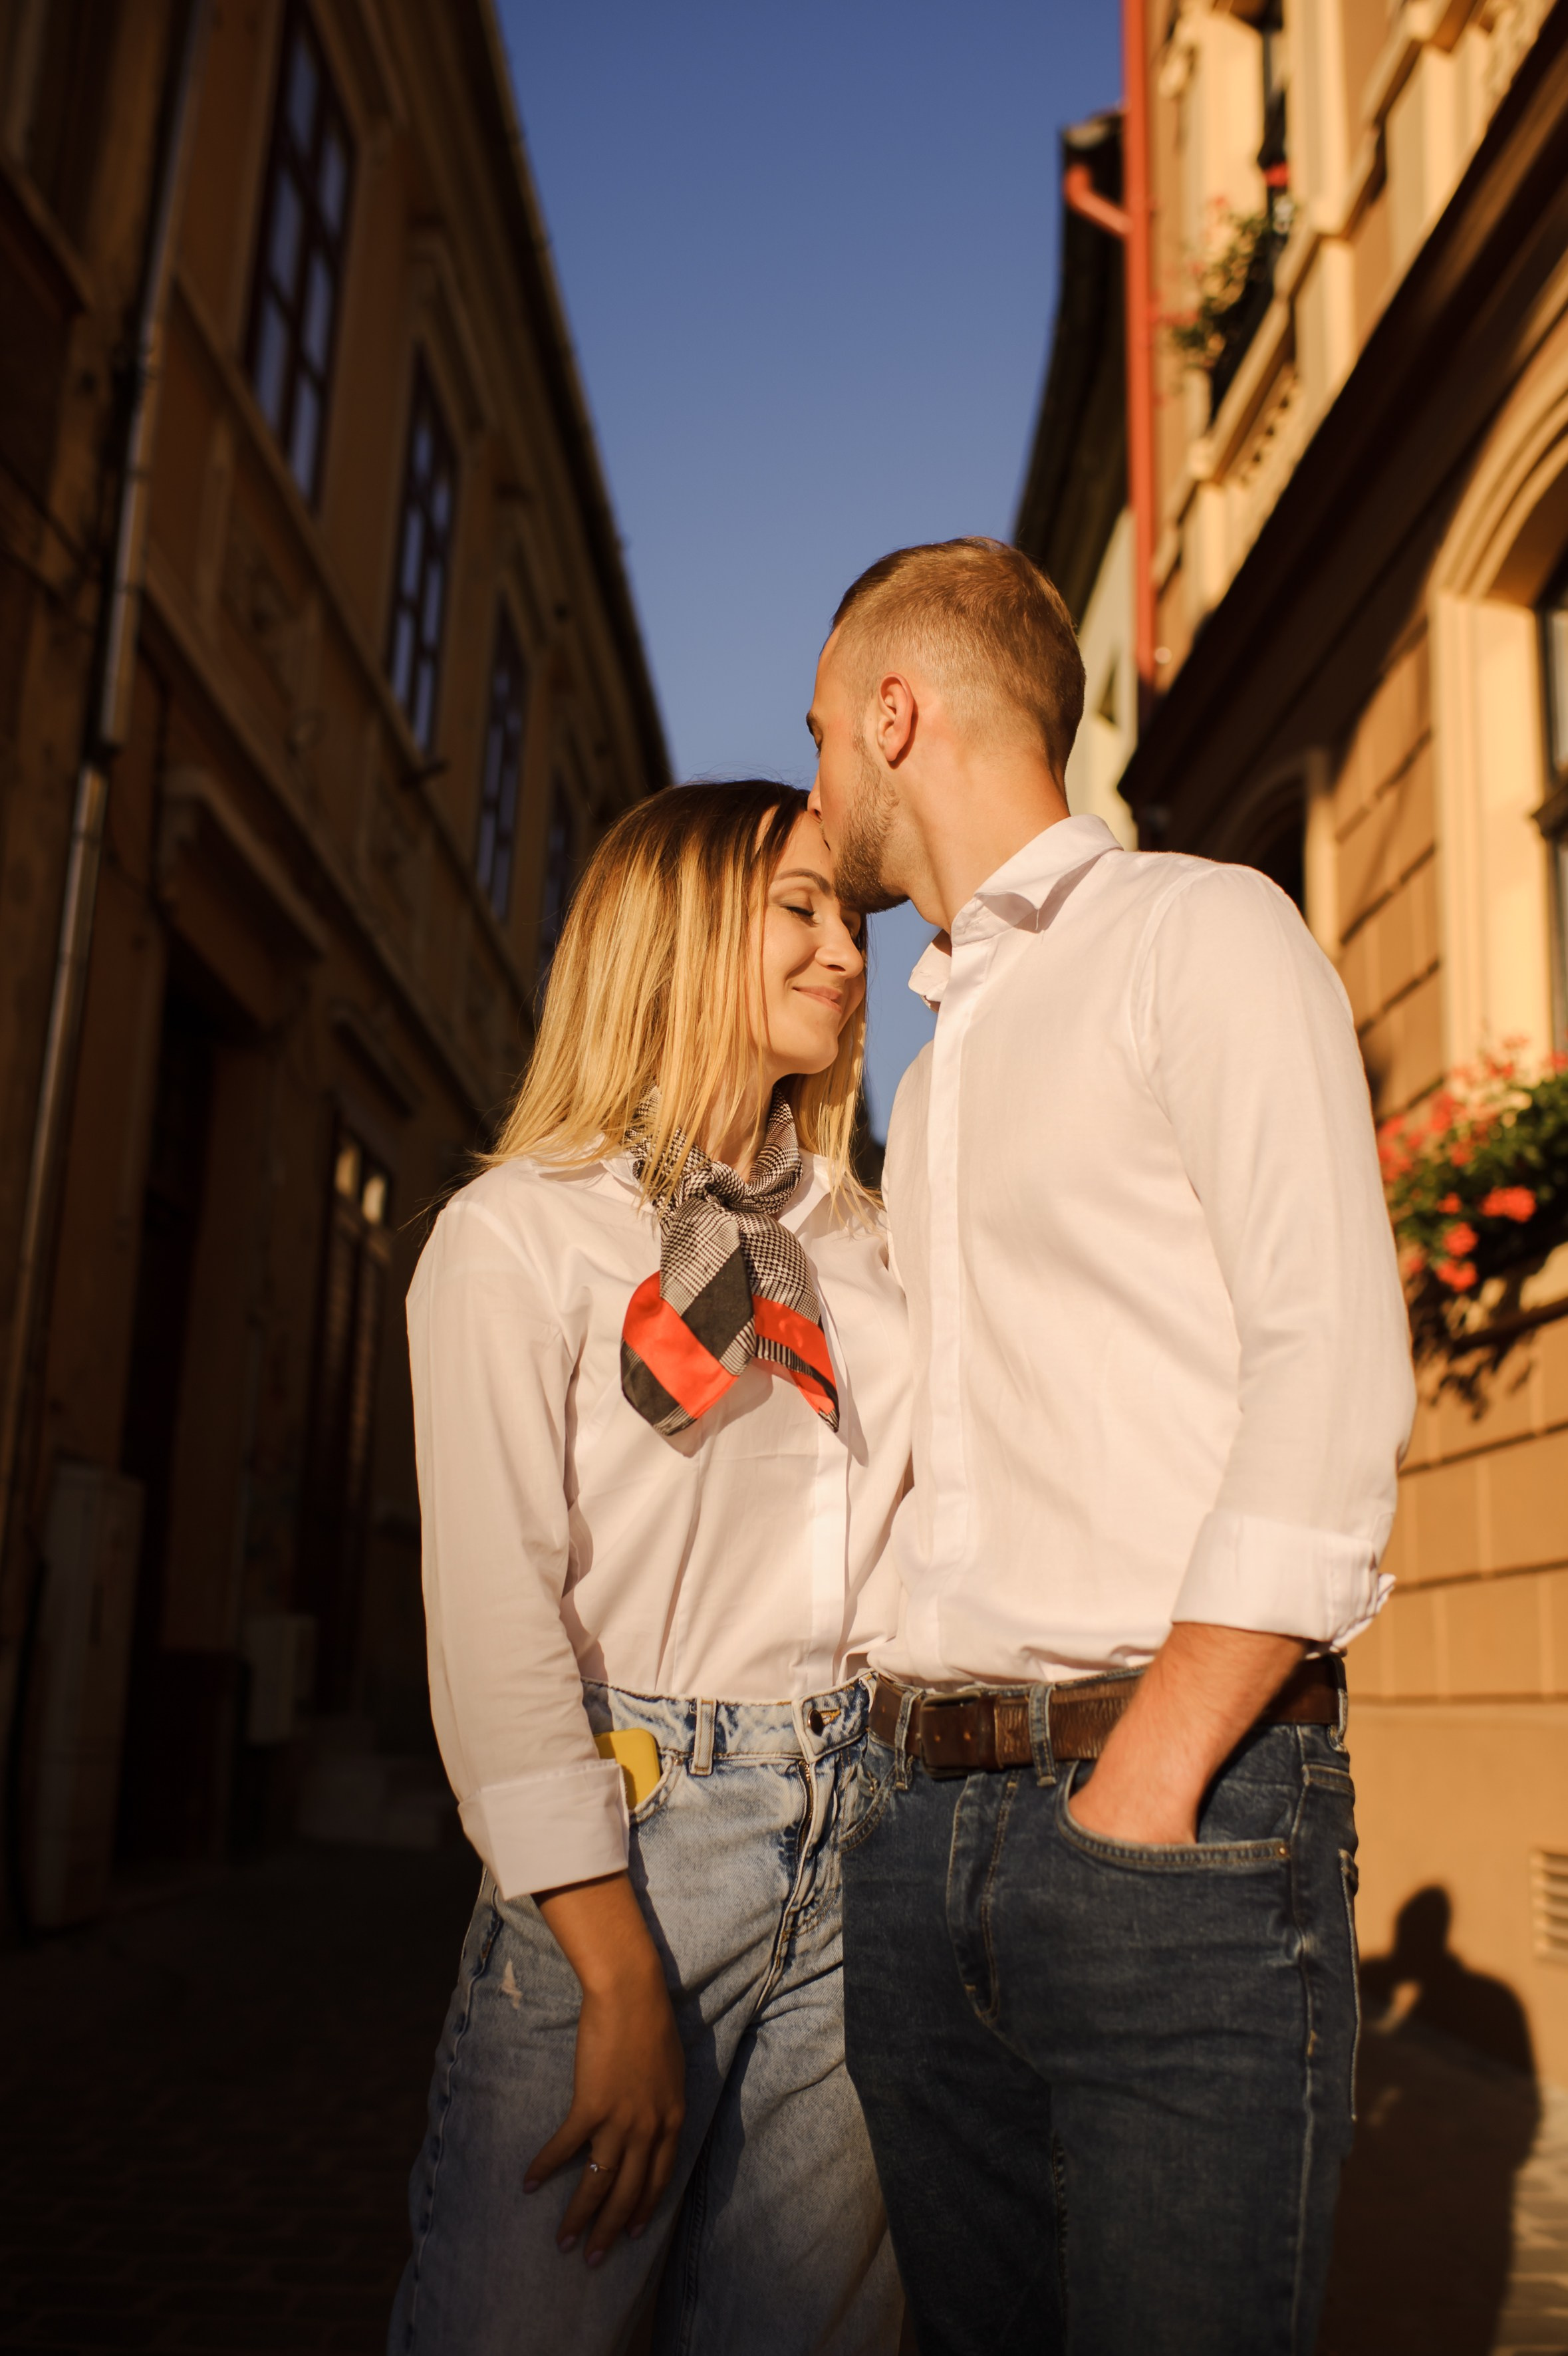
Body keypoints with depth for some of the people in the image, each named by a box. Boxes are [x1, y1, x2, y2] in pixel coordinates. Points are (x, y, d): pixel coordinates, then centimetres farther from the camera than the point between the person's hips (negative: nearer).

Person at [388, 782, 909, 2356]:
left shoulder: (859, 1244, 13)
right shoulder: (518, 1234, -4)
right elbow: (494, 1622, -11)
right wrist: (622, 1983, -14)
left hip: (850, 1845, 5)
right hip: (632, 1838, -4)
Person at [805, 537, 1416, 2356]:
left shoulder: (1201, 932, -1)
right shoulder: (939, 1064, 22)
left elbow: (1334, 1364, -12)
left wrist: (1149, 1780, -17)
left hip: (1175, 1812, -7)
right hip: (920, 1813, 7)